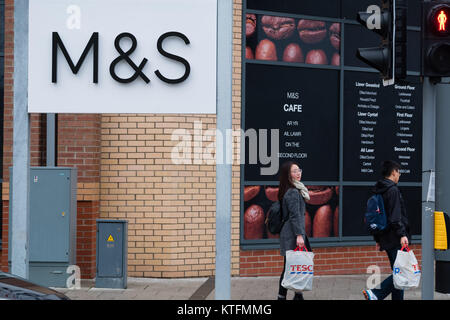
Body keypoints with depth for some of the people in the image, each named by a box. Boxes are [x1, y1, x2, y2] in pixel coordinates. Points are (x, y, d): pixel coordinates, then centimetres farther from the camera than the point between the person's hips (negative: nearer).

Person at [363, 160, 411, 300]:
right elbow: (395, 216, -19)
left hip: (386, 239, 10)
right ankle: (376, 294, -21)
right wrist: (402, 234, -20)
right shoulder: (393, 190, -10)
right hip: (395, 239, -10)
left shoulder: (378, 191, 18)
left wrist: (378, 240, 24)